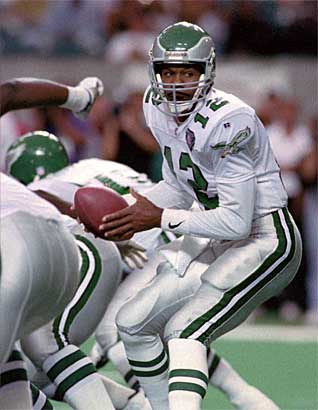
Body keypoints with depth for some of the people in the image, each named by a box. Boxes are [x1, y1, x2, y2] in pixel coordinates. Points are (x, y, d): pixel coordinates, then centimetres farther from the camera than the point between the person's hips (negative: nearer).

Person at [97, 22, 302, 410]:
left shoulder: (227, 122, -26)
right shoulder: (158, 110, -1)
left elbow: (237, 221, -26)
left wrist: (161, 218, -20)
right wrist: (133, 212, -6)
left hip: (267, 241, -9)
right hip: (221, 239, 9)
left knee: (184, 329, -24)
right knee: (134, 323, 8)